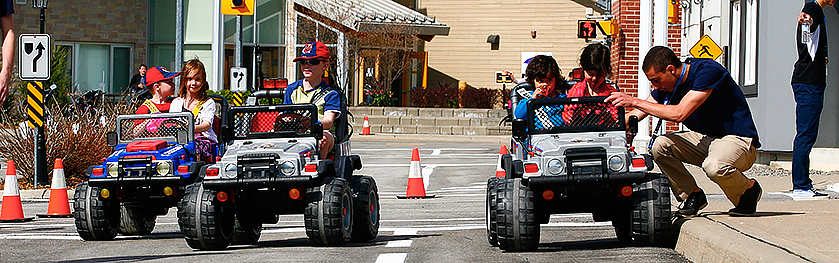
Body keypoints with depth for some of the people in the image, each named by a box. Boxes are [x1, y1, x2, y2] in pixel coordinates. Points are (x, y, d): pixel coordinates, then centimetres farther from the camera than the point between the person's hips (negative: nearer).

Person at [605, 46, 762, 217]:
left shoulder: (708, 71, -24)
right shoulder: (665, 86, -1)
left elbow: (679, 114, -32)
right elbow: (633, 117, 4)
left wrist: (635, 102, -28)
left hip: (738, 139, -7)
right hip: (705, 138, 7)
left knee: (714, 167, -37)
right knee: (660, 145, -14)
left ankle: (749, 189, -4)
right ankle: (692, 196, 4)